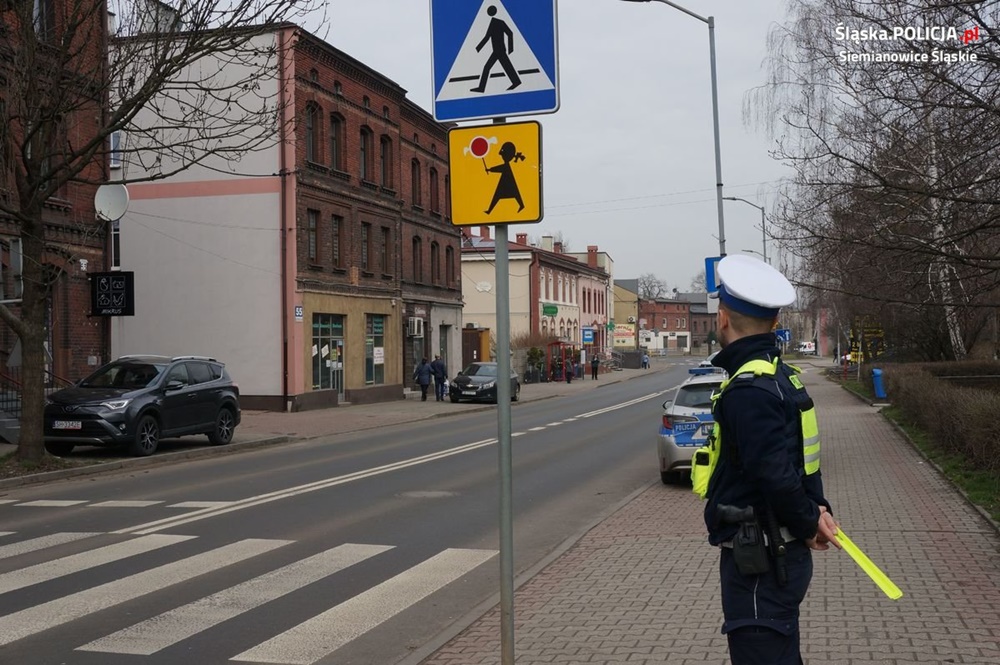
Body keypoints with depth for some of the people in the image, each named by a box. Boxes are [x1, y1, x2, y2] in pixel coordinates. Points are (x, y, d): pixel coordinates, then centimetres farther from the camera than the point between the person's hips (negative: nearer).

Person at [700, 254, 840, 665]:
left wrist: (809, 522, -11)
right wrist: (816, 510, 6)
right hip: (780, 553, 10)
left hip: (758, 561, -10)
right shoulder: (780, 375, 10)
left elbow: (776, 475, -26)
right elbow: (793, 458, 15)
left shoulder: (748, 390, -23)